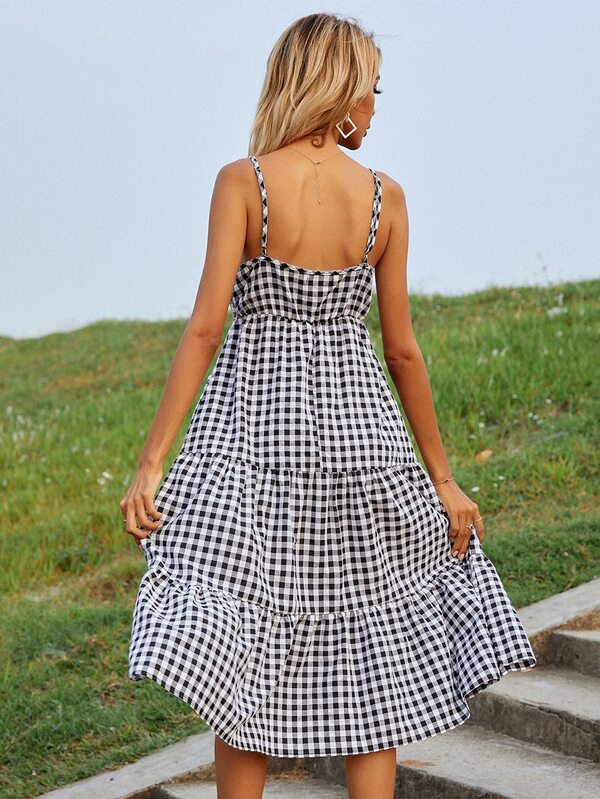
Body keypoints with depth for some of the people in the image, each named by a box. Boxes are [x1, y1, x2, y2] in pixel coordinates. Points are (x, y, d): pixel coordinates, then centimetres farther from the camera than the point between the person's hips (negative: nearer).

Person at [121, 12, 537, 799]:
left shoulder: (241, 182, -6)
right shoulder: (385, 196, -1)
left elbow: (205, 328, -13)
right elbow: (402, 349, 1)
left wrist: (151, 462, -11)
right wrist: (443, 477, 9)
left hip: (254, 423, -2)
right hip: (355, 421, 2)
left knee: (241, 660, 6)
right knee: (369, 663, 11)